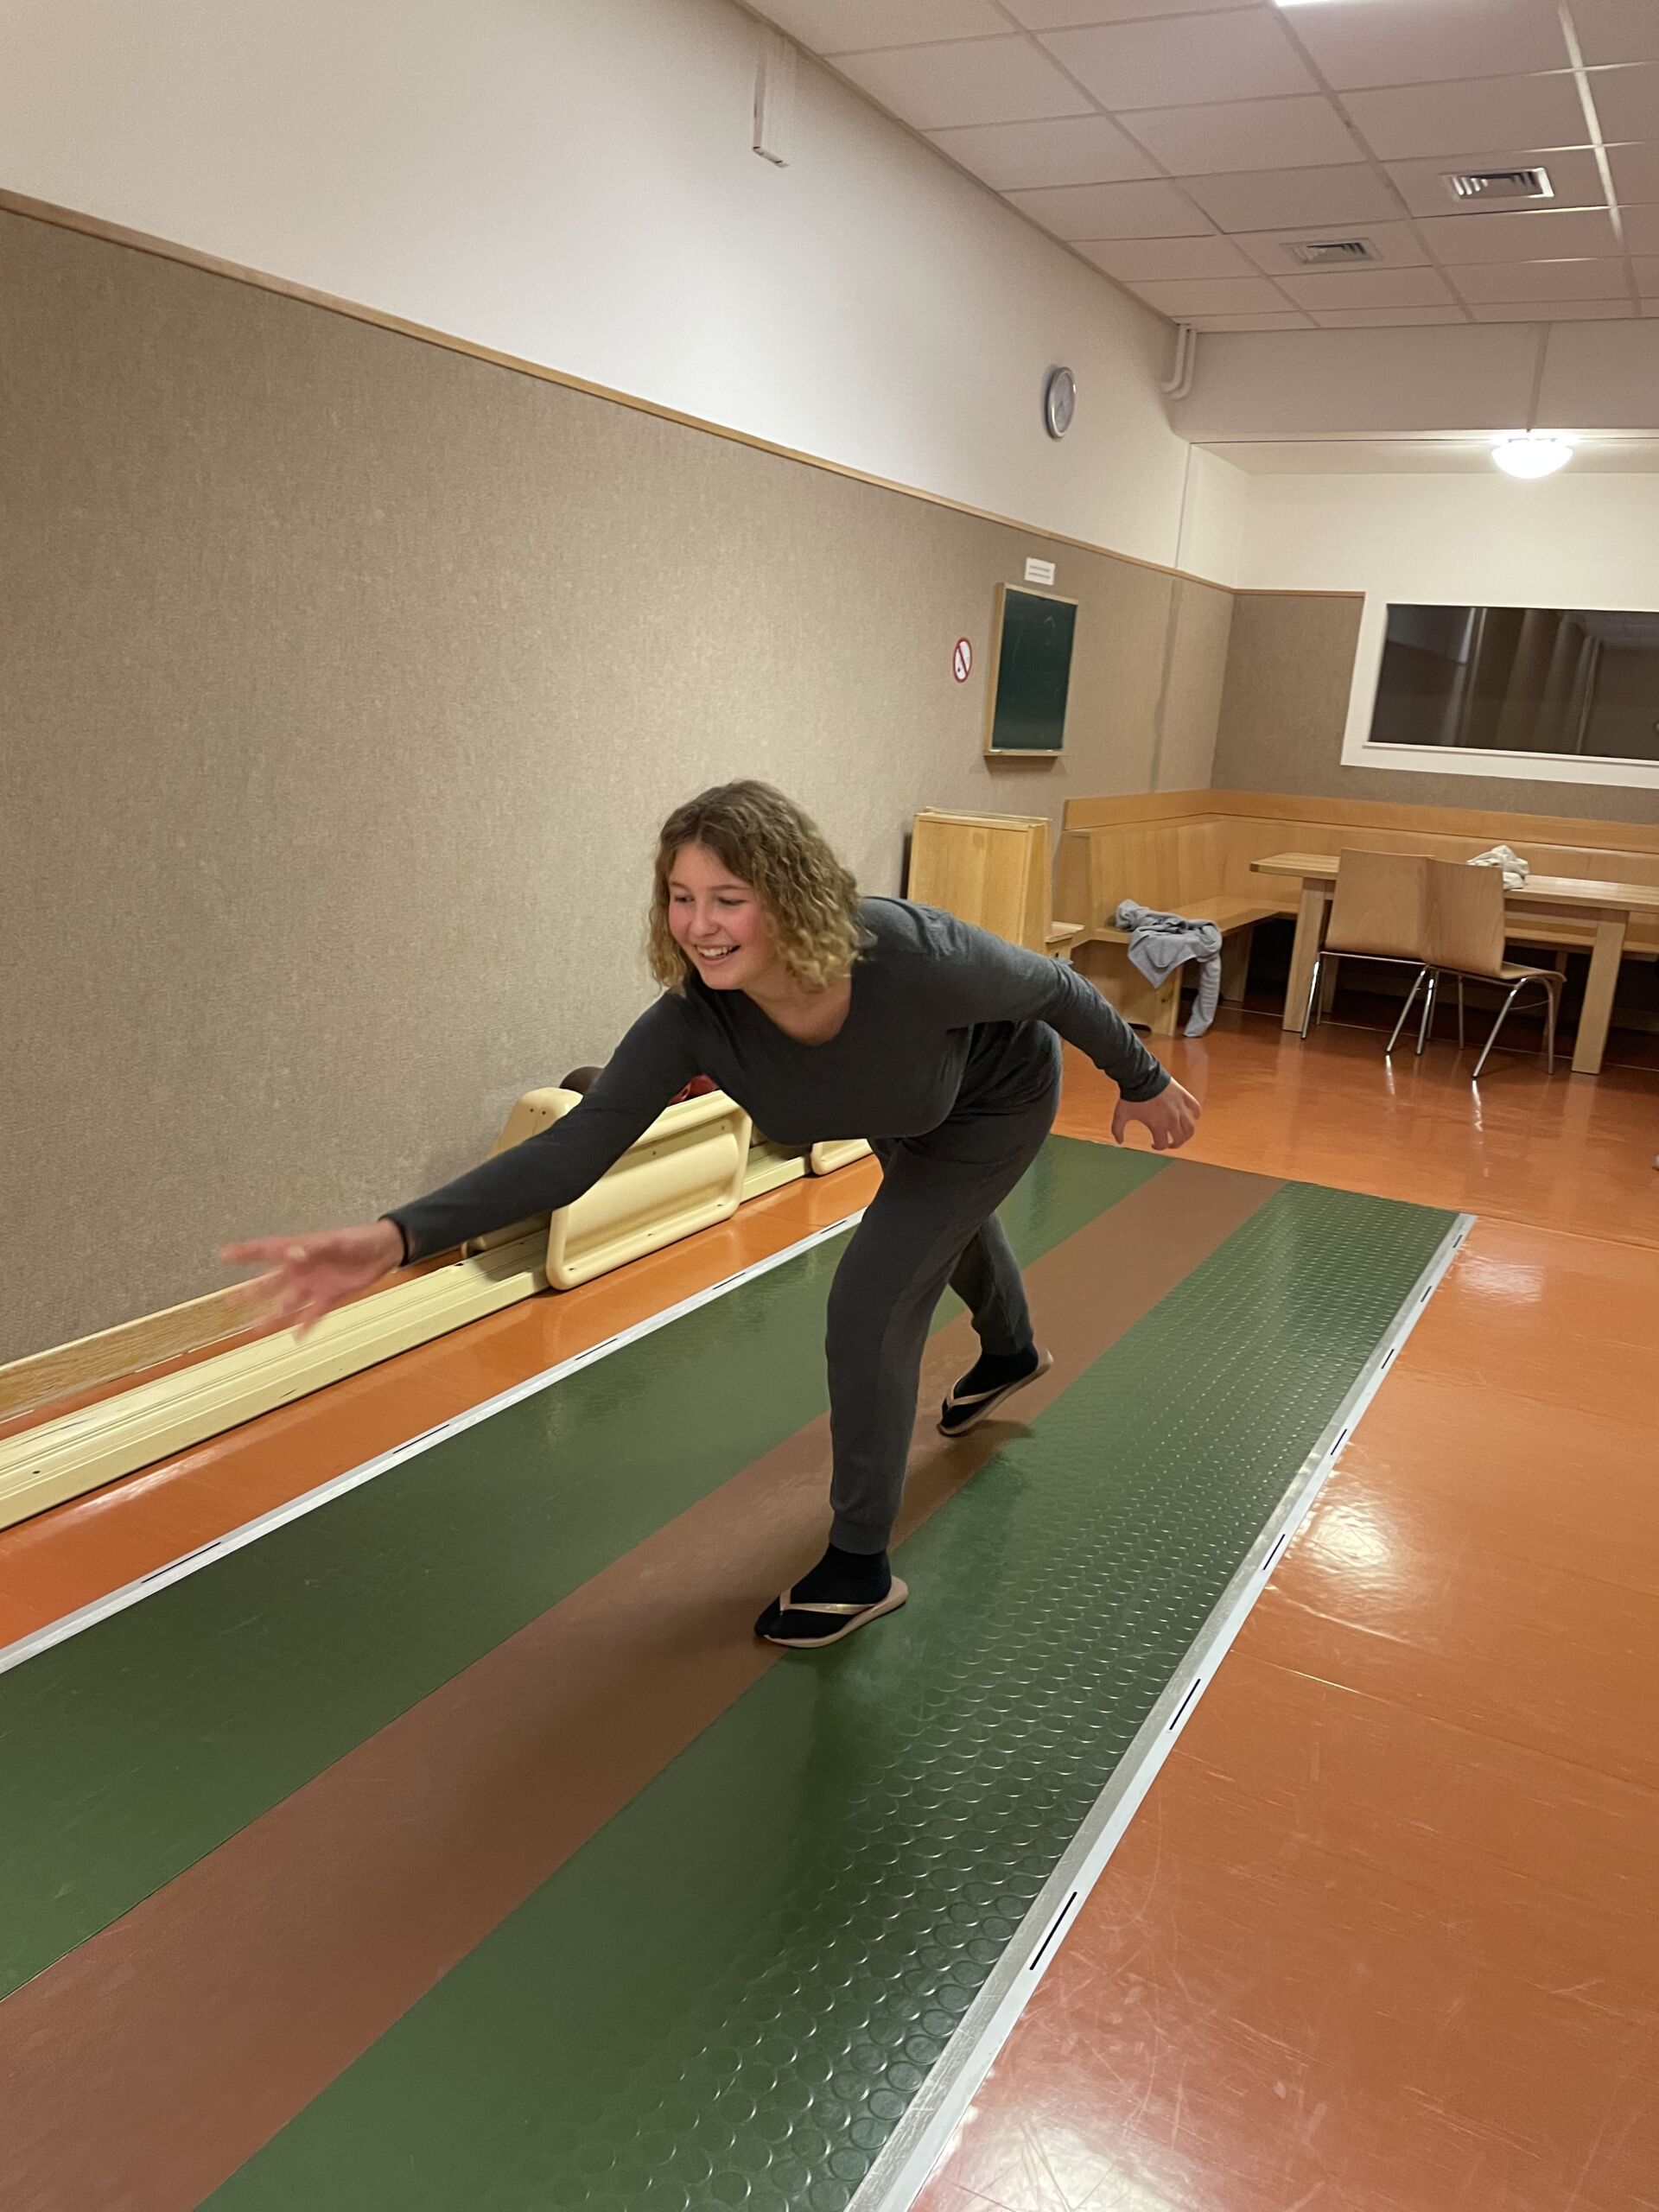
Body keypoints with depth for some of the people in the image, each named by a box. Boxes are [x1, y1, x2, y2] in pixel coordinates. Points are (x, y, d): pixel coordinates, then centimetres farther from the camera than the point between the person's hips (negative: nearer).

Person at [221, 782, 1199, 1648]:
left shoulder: (913, 958, -45)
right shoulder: (693, 1021, -36)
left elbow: (1057, 987, -26)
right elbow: (574, 1148, -42)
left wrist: (1144, 1082, -8)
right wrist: (393, 1239, -56)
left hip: (997, 1100, -5)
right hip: (907, 1120, 5)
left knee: (870, 1305, -17)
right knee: (943, 1229, 34)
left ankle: (860, 1567, 3)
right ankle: (1012, 1351, 71)